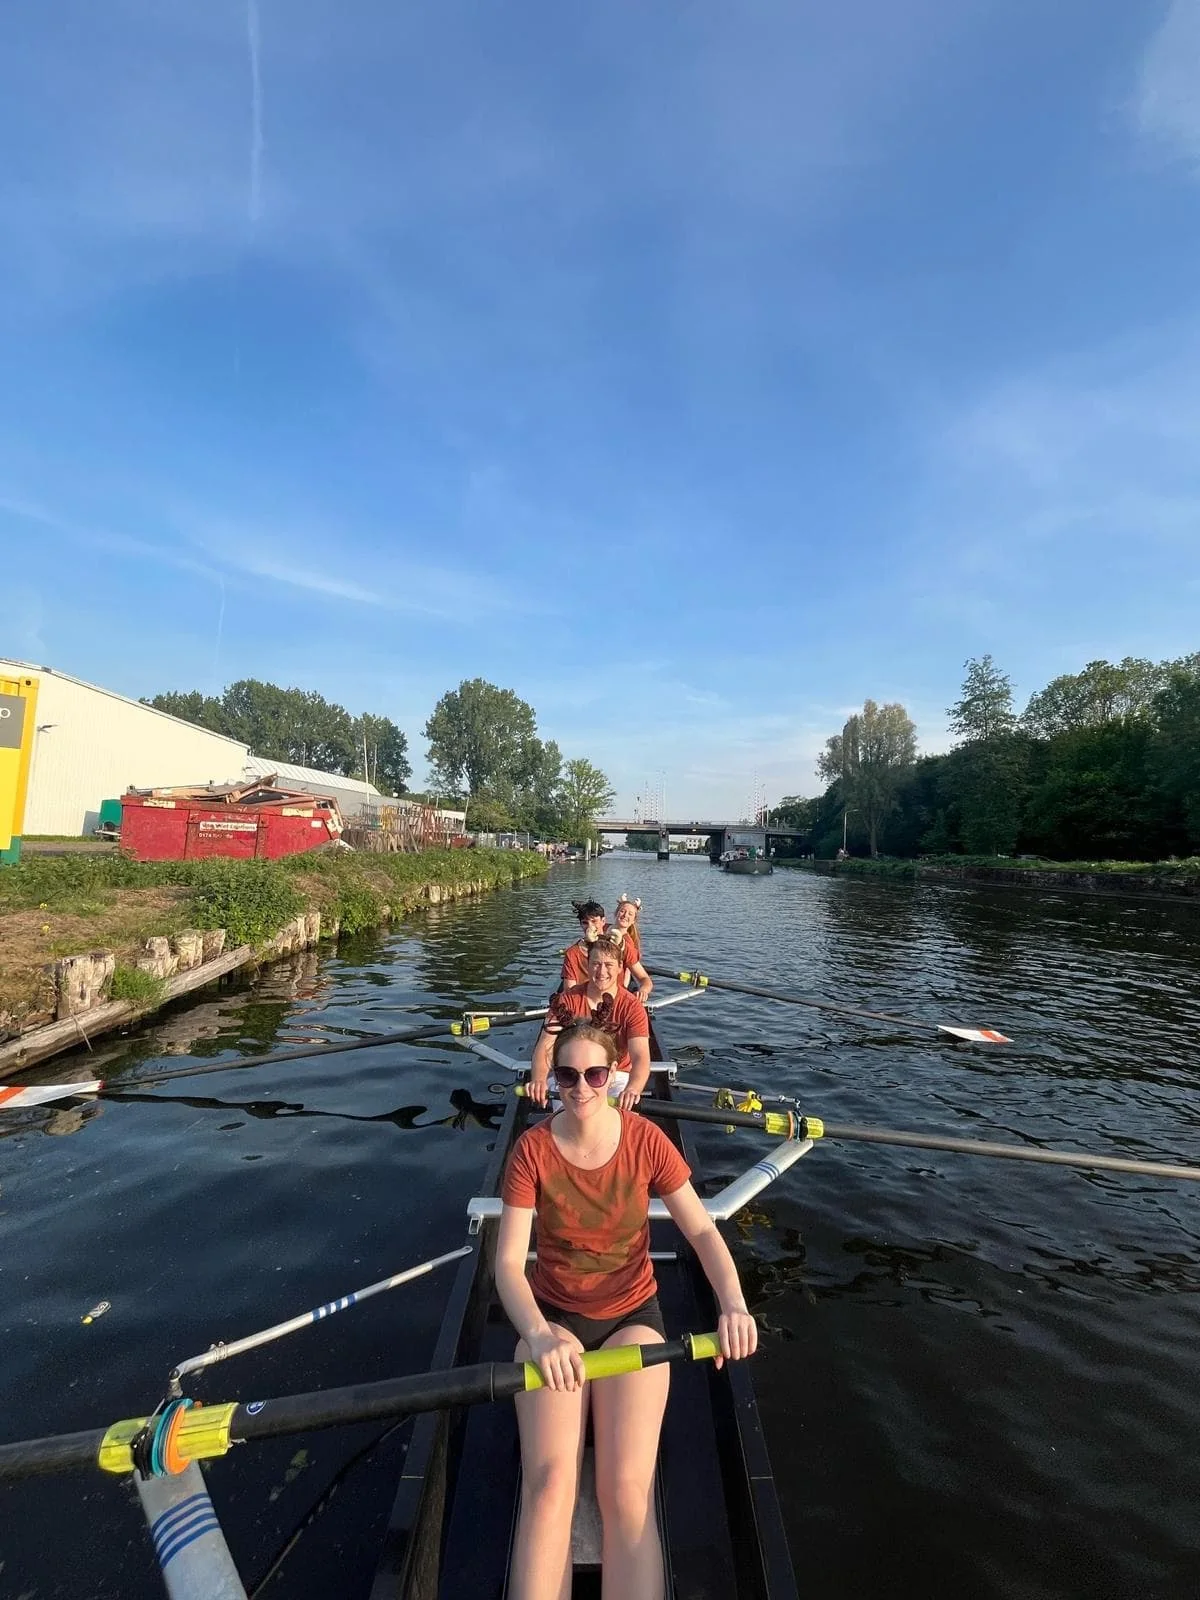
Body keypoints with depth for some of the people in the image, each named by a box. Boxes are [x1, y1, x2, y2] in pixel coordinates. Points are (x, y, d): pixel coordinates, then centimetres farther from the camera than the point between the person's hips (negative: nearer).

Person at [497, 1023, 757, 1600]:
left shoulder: (645, 1140, -14)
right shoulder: (532, 1148, -15)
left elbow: (702, 1230, -12)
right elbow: (508, 1261, -17)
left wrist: (734, 1304, -29)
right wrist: (538, 1335, -34)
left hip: (631, 1315, 0)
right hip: (553, 1316, 0)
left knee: (626, 1491, -18)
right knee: (549, 1484, -19)